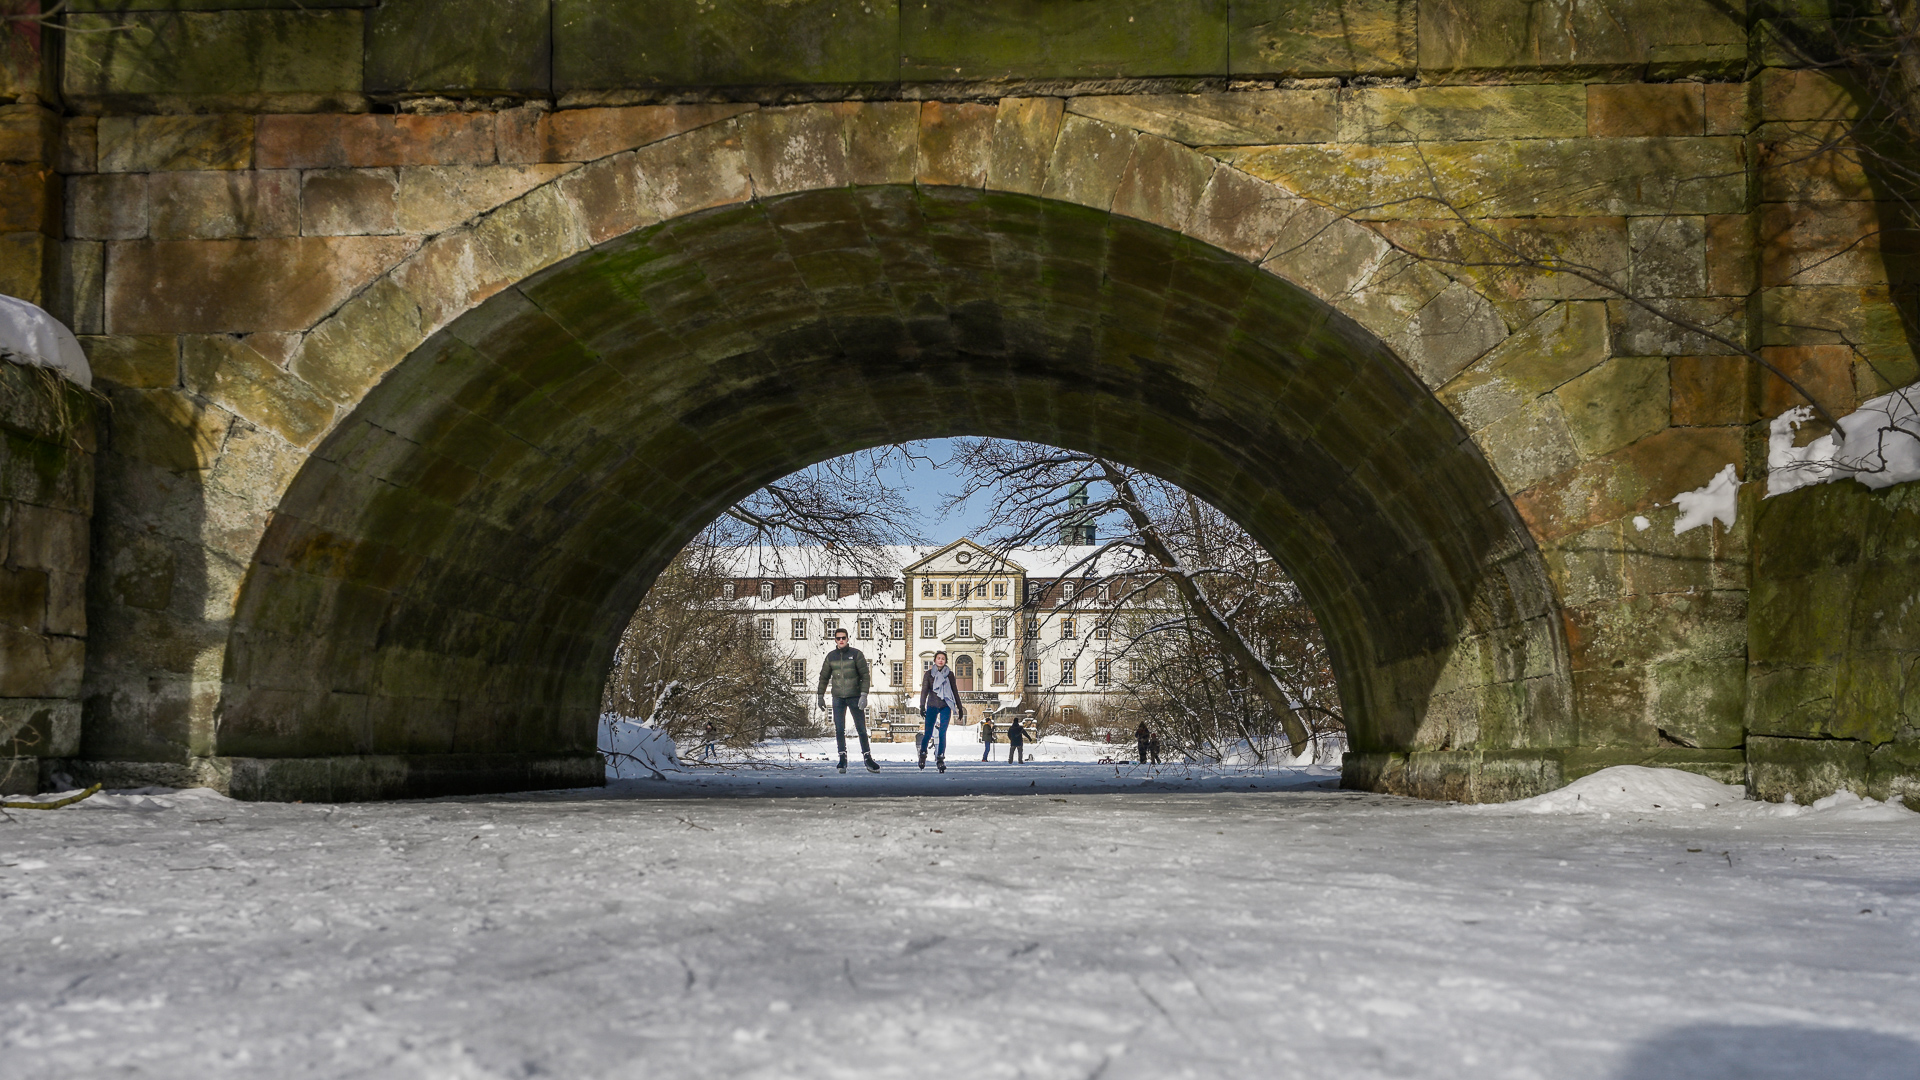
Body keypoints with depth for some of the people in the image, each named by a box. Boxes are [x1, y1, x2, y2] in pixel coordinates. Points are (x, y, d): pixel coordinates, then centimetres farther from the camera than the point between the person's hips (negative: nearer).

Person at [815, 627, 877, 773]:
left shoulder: (856, 654, -2)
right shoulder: (831, 656, 6)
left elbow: (865, 676, -5)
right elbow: (824, 677, 16)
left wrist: (864, 695, -15)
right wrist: (820, 695, 13)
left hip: (855, 697, -2)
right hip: (838, 698, 2)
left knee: (861, 729, 0)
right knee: (839, 730, -2)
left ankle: (867, 758, 7)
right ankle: (842, 759, 4)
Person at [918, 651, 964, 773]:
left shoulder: (949, 674, 8)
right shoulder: (929, 674, 4)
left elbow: (955, 692, 15)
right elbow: (924, 690, -4)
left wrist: (960, 708, 15)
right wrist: (922, 706, -17)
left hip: (946, 706, 1)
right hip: (932, 706, -1)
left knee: (942, 733, -8)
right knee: (928, 733, -6)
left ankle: (940, 759, -3)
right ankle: (922, 754, 19)